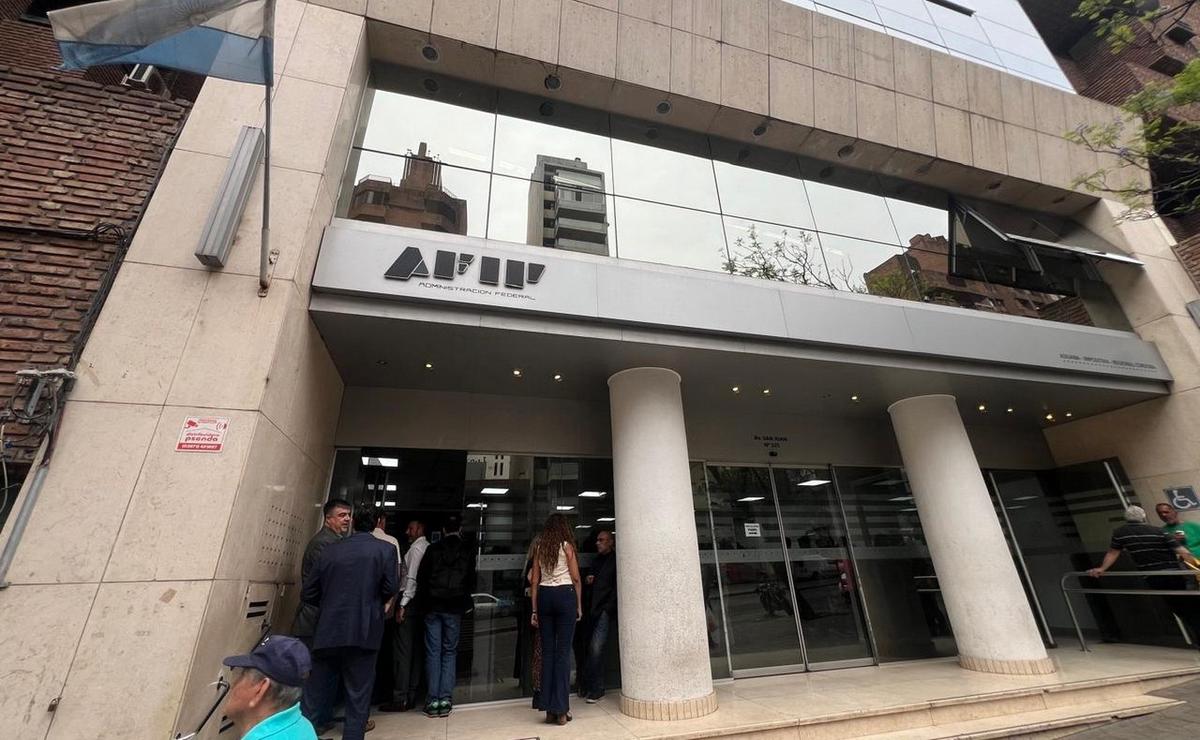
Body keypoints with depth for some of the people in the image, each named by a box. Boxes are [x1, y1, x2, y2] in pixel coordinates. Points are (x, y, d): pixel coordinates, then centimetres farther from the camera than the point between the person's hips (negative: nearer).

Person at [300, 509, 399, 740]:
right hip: (363, 633, -3)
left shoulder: (330, 550, 6)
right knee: (358, 697, 9)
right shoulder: (385, 549, -3)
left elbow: (307, 594, 7)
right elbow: (391, 587, -9)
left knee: (316, 695, 17)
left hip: (327, 633, 3)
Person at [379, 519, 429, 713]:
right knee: (416, 650, 11)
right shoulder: (429, 548, 11)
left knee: (403, 651, -2)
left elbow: (411, 578, -18)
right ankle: (411, 695, 19)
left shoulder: (416, 548, -11)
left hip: (410, 602, -8)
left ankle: (402, 699, 2)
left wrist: (402, 605, -16)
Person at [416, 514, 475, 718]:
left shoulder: (432, 549, -1)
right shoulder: (468, 551, -2)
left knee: (433, 652, 8)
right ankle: (445, 699, 7)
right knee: (450, 652, 9)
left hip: (432, 606, 1)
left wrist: (422, 604, 10)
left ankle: (433, 701, 9)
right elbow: (471, 580, 1)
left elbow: (421, 578, 0)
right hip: (455, 607, 0)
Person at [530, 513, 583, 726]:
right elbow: (576, 578, -2)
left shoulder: (540, 548, 9)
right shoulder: (567, 546, -2)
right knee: (563, 652, 2)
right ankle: (560, 710, 5)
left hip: (544, 596, 4)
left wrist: (535, 610, 13)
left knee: (547, 652, 10)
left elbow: (535, 581, 9)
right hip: (565, 595, -4)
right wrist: (579, 605, 6)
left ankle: (549, 709, 15)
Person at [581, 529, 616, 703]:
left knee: (596, 647, -11)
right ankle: (596, 688, 21)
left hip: (607, 610, -6)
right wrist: (589, 581, 4)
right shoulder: (596, 560, 15)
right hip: (596, 609, 6)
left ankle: (593, 689, 1)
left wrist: (609, 607, -13)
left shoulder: (615, 560, -5)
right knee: (596, 649, 10)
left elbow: (617, 586, -9)